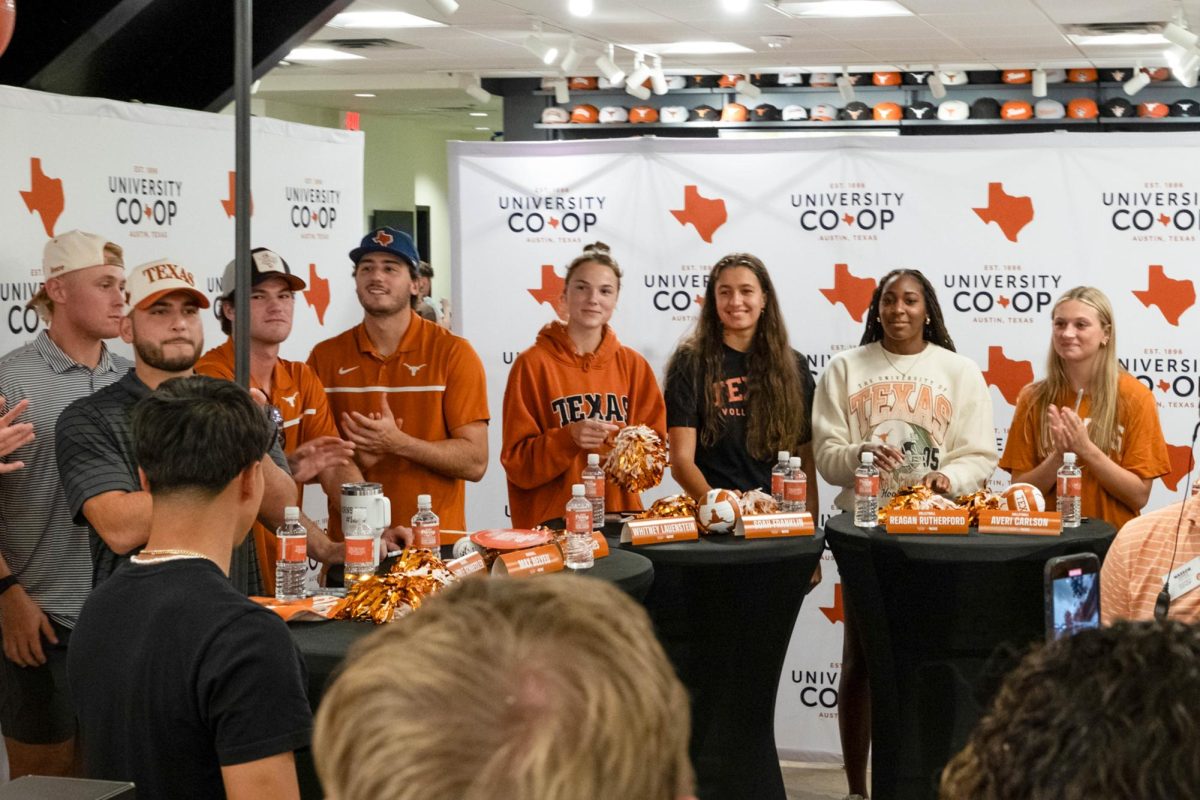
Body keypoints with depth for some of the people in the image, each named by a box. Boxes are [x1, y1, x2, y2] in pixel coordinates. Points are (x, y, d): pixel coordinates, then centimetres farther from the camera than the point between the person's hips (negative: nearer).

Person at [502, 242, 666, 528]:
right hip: (550, 524, -3)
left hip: (621, 518, 3)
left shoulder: (633, 365, 7)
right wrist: (569, 438, -21)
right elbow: (517, 464, -5)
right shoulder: (532, 364, -3)